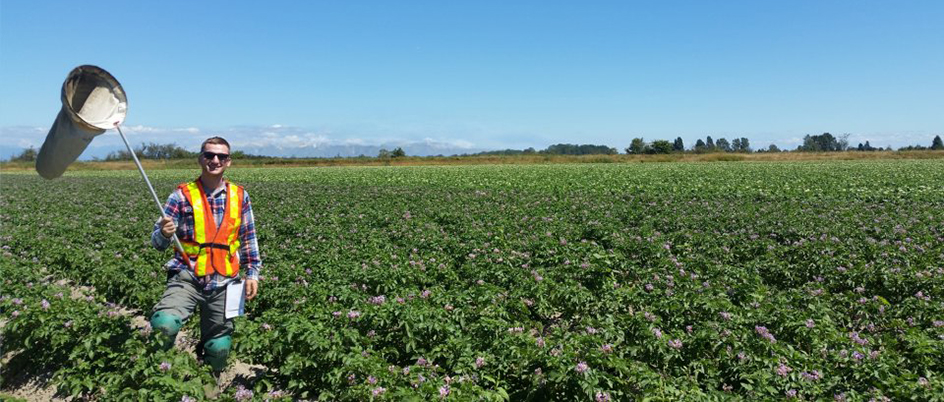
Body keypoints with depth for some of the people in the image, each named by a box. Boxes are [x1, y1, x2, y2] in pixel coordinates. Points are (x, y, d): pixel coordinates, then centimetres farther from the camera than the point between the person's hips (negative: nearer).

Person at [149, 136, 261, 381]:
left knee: (219, 348, 9)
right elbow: (157, 242, -2)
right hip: (187, 278, -2)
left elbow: (249, 239, 14)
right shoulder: (182, 195, -1)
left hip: (223, 283, 2)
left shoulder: (240, 196, 6)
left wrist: (252, 273, 7)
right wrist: (164, 233, -25)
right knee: (164, 325, -29)